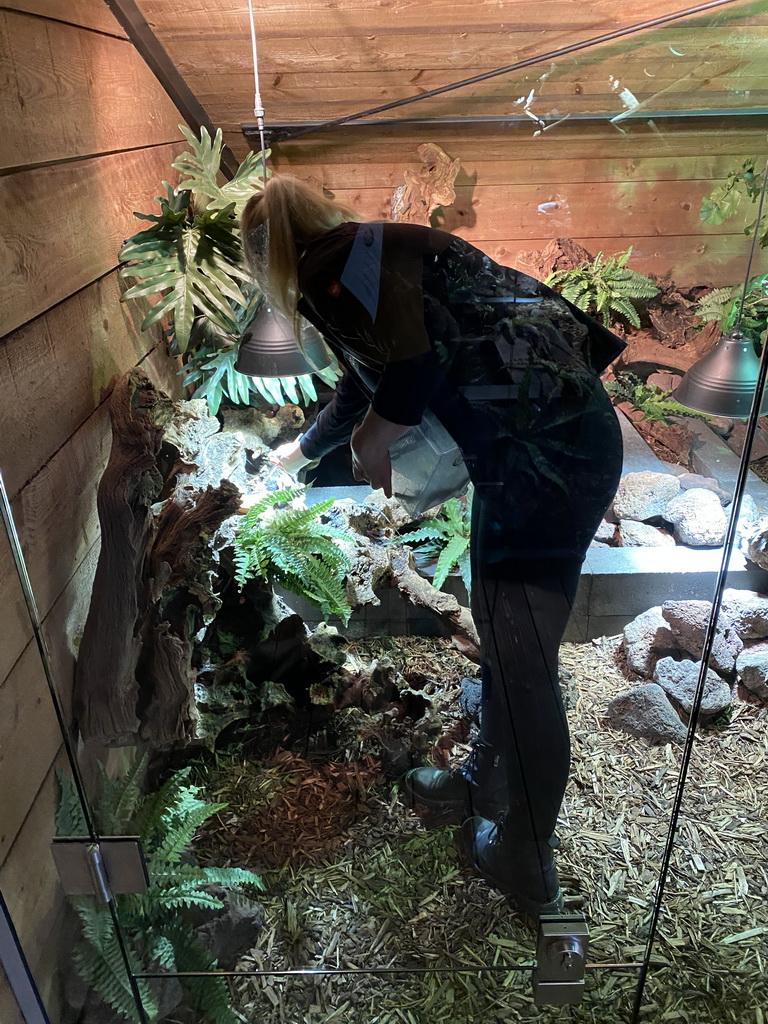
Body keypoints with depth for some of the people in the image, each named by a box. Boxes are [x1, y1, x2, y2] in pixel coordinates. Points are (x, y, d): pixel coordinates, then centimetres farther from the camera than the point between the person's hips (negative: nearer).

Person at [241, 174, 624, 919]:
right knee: (500, 637, 20)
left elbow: (419, 364, -22)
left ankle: (525, 869, 18)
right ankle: (486, 784, 40)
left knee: (520, 663, -1)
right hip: (529, 447, 10)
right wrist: (304, 448, 56)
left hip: (549, 451, -10)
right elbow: (365, 386, 39)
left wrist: (374, 438, -1)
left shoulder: (337, 263, -6)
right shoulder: (362, 265, 23)